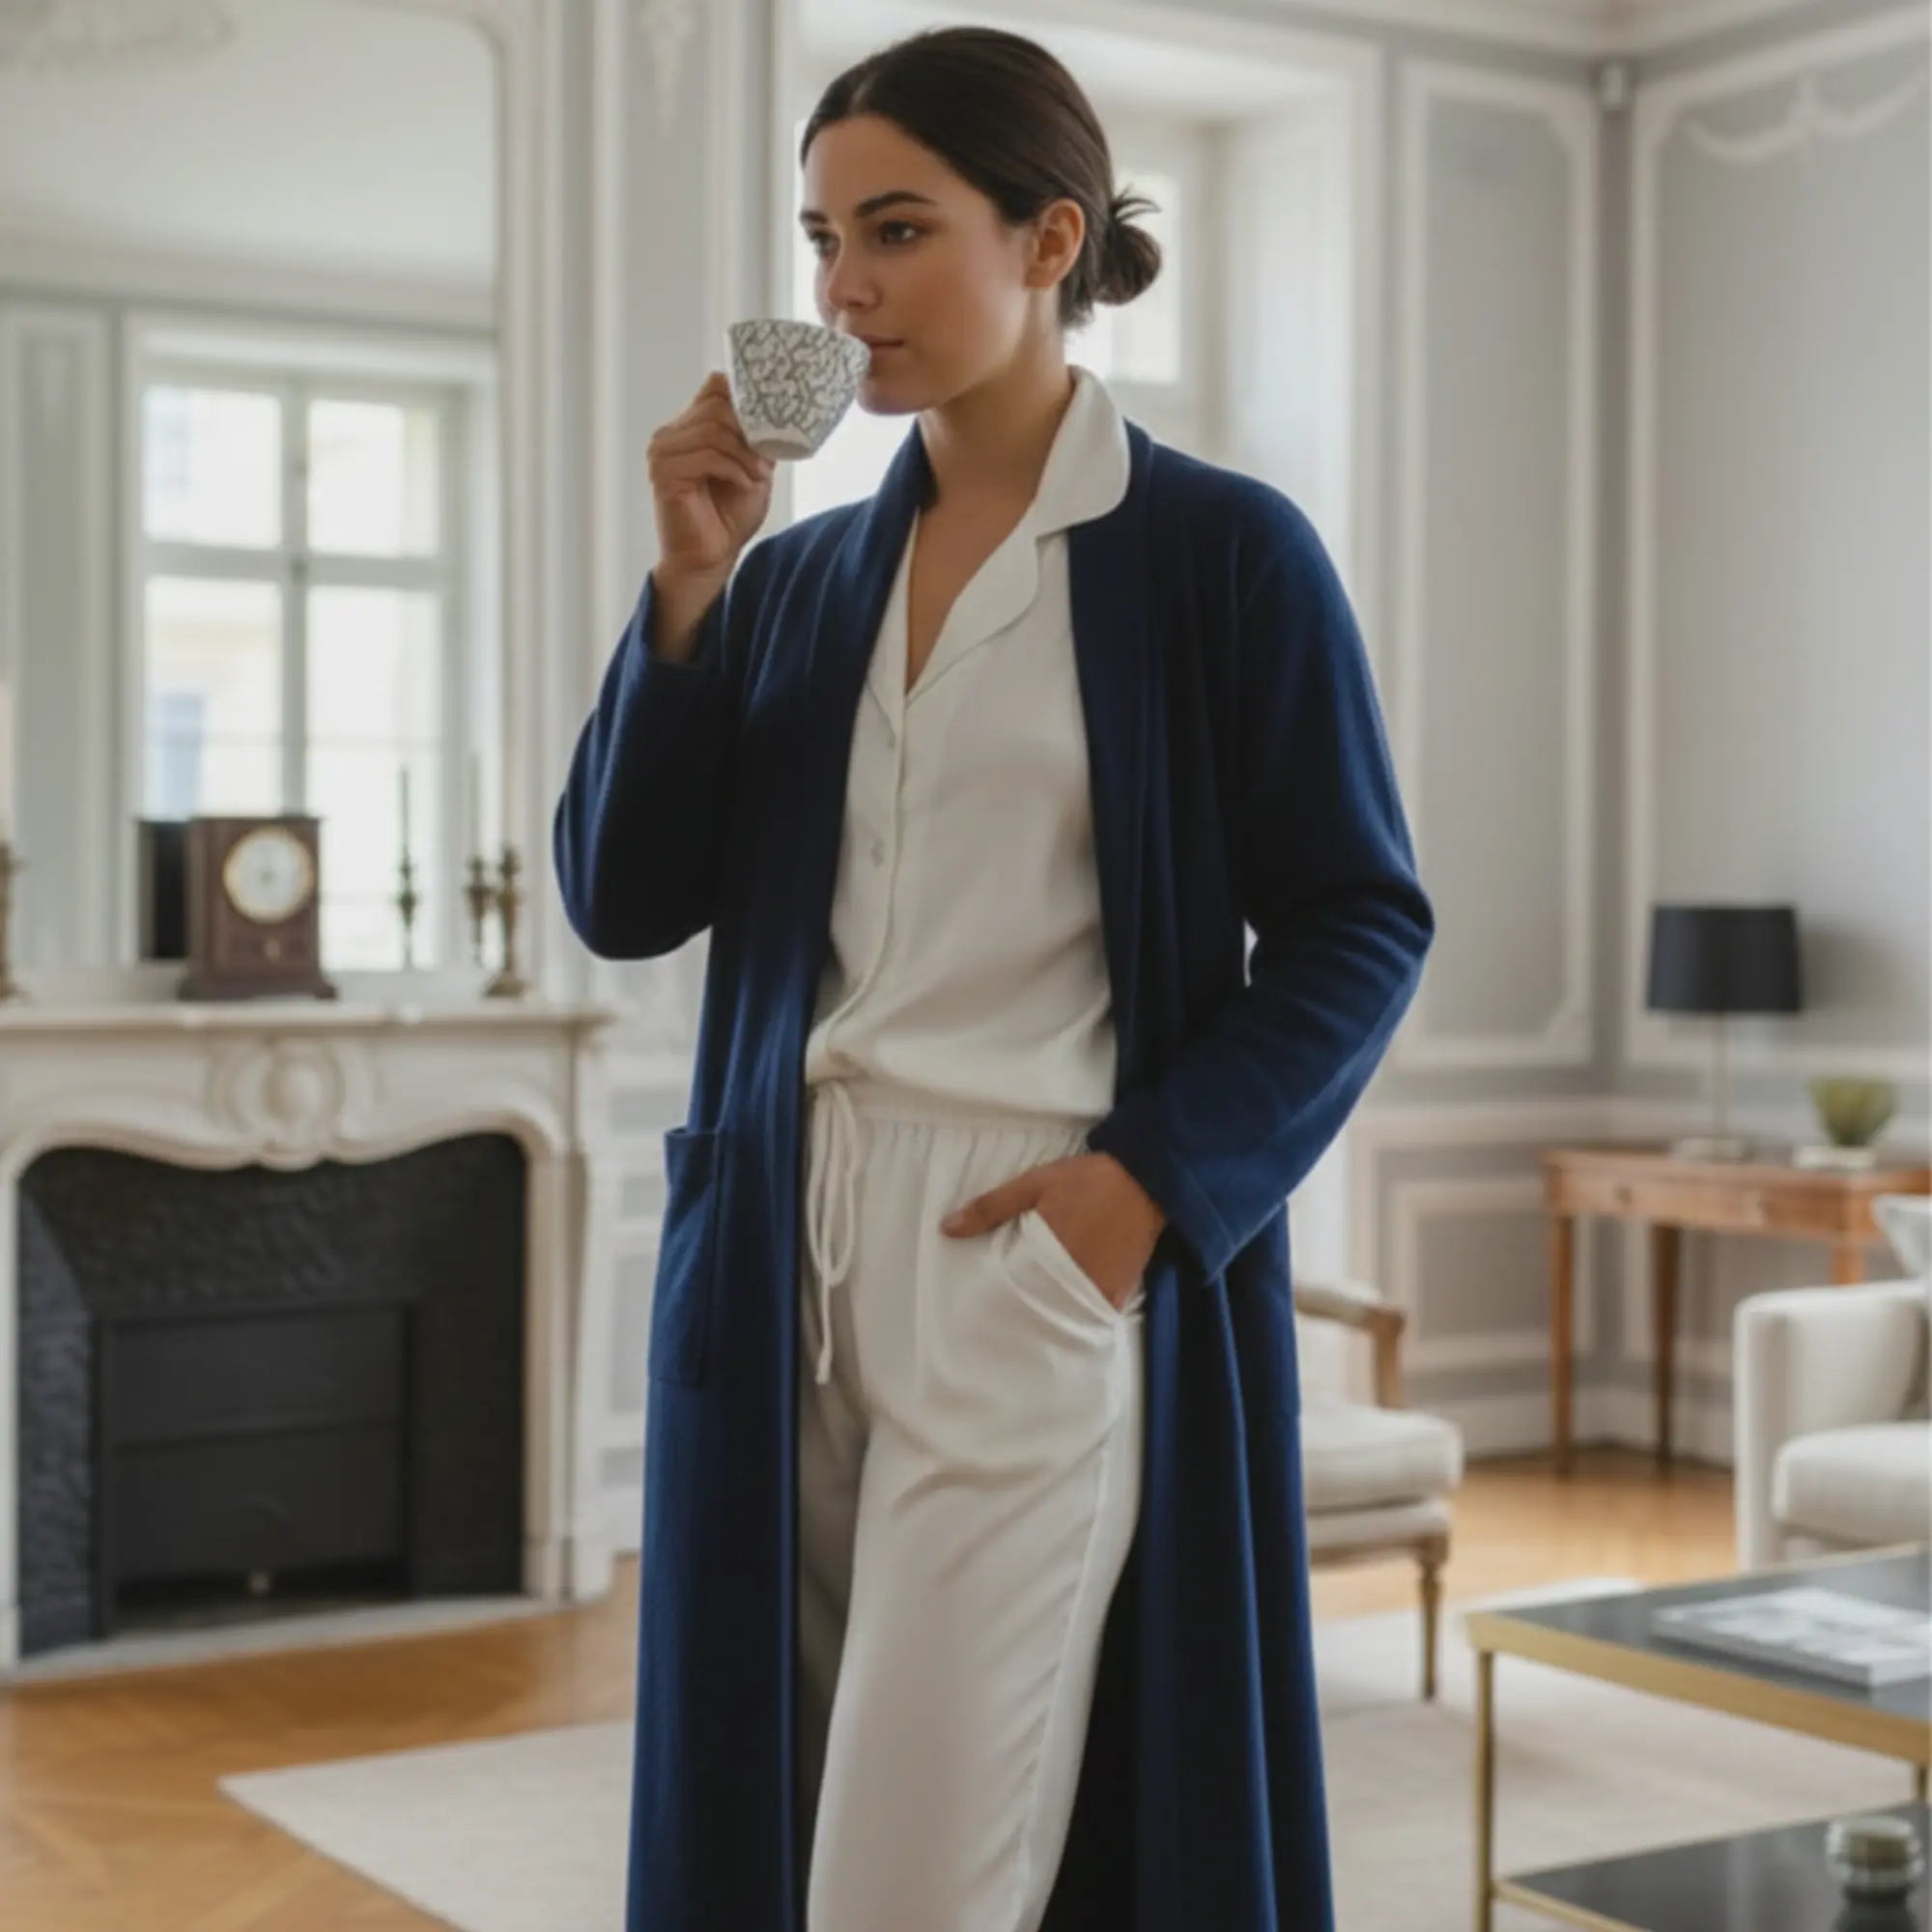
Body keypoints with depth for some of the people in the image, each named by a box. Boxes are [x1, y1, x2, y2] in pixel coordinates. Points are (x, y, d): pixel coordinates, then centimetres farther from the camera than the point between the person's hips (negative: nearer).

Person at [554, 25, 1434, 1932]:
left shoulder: (1222, 551, -1)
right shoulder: (800, 578, 12)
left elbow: (1359, 924, -2)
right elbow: (620, 898, 8)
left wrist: (1157, 1178, -13)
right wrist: (688, 590, -2)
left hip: (1042, 1256, -5)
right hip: (786, 1266, 5)